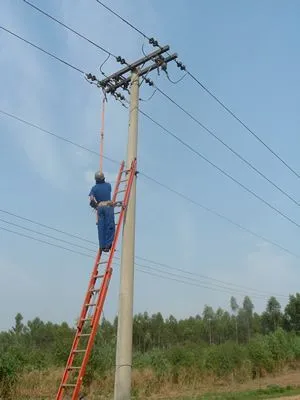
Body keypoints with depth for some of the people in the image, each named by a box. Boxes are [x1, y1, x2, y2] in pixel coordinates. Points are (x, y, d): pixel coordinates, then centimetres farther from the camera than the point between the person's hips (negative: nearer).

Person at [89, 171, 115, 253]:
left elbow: (91, 199, -8)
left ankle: (102, 246, -1)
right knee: (110, 226, -3)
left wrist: (95, 205, 9)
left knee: (101, 227, 2)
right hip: (108, 206, -1)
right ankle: (108, 244, -11)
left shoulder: (94, 188, 5)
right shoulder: (108, 185, 8)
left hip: (99, 207, 1)